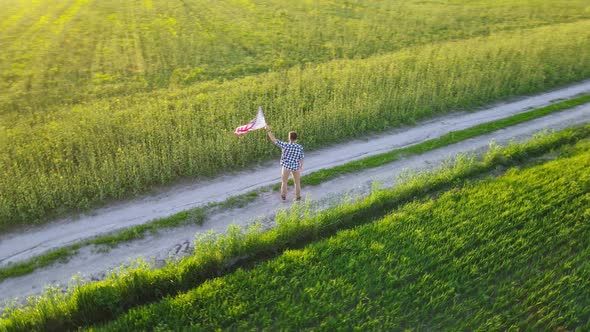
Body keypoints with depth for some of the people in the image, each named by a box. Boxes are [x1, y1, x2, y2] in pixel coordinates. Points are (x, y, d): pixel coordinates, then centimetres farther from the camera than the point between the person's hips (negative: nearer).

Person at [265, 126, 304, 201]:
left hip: (286, 165, -2)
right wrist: (301, 166, 14)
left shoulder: (285, 145, -20)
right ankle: (298, 197, 26)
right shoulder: (300, 147, -13)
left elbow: (274, 140, -16)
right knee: (297, 182, 20)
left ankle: (283, 196, 29)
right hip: (296, 166, 2)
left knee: (284, 182, 18)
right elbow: (301, 158, -5)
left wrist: (268, 130, -9)